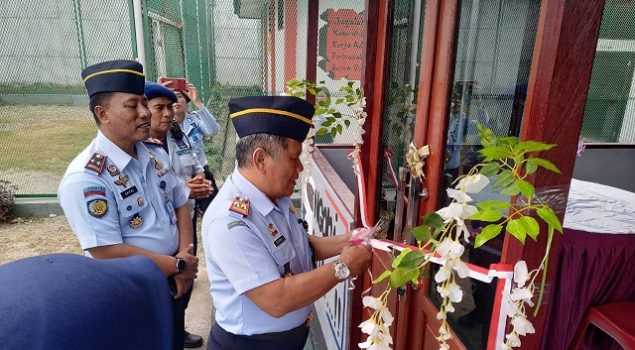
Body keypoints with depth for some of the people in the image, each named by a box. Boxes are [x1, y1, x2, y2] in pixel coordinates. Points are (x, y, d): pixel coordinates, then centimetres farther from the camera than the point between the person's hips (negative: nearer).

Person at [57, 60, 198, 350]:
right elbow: (107, 253, -25)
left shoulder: (156, 154, 0)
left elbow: (180, 204, 6)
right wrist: (178, 266, -17)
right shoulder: (85, 178, -23)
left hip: (171, 284, 7)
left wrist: (184, 256, -10)